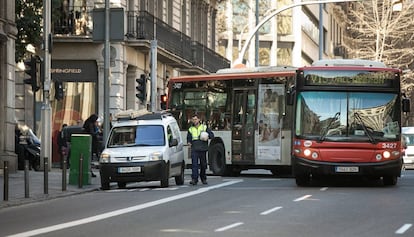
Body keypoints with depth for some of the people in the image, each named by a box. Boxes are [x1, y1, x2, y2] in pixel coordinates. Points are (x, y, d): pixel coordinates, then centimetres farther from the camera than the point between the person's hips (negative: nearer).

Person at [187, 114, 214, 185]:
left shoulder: (204, 127, 9)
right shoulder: (191, 129, 14)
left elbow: (212, 135, 6)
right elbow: (188, 138, 21)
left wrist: (207, 136, -15)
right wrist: (189, 142, -1)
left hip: (203, 149, 0)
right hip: (194, 149, 0)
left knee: (203, 165, 6)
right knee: (194, 164, -13)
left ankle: (203, 179, 22)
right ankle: (194, 179, -19)